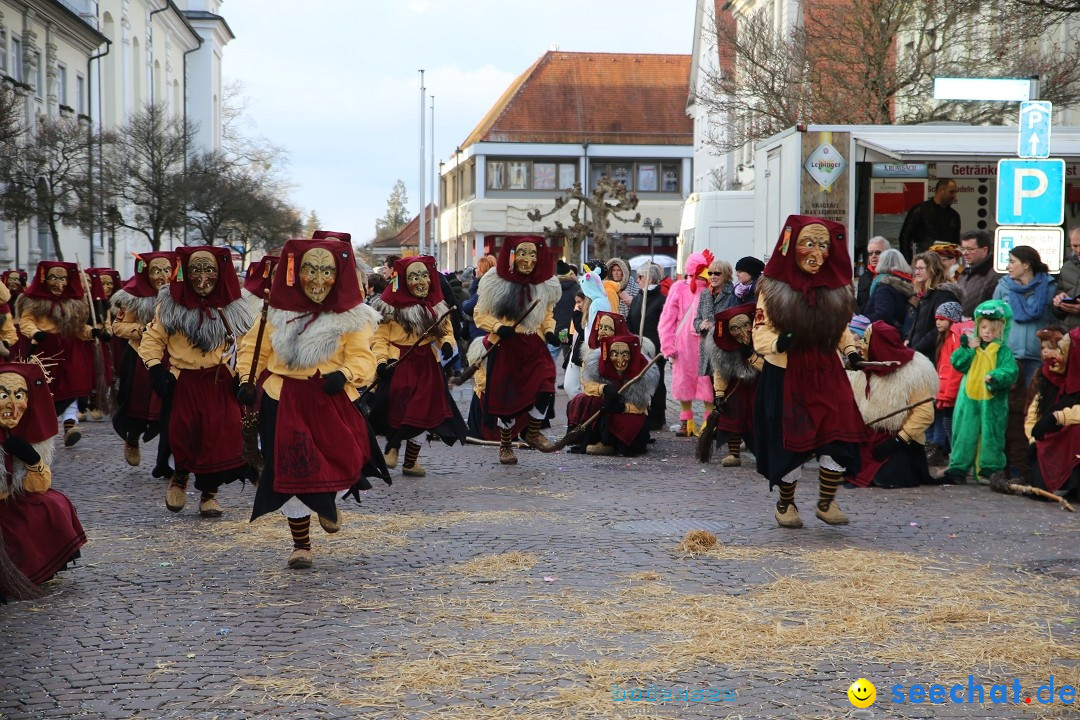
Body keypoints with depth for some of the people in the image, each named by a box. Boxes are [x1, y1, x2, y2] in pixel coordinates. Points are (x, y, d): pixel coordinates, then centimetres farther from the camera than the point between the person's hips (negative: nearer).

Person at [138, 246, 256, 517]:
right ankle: (180, 477, 27)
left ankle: (209, 492, 11)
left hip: (220, 385, 1)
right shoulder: (171, 305, -1)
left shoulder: (232, 309, 4)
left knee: (217, 437, -6)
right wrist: (156, 368, -11)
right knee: (180, 434, -5)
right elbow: (153, 339, 2)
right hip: (182, 383, -1)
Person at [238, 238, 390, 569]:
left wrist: (344, 374, -27)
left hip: (332, 402, -1)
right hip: (285, 403, 2)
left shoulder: (352, 317, -1)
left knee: (347, 461, -12)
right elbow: (254, 348, 14)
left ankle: (329, 501, 27)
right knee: (292, 471, 1)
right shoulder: (277, 311, 7)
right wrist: (246, 380, -1)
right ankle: (301, 544, 18)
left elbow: (361, 357, -7)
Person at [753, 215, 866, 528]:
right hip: (786, 376, -3)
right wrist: (781, 342, -26)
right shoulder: (774, 288, -5)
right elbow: (760, 336, -6)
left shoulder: (836, 288, 5)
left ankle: (827, 503, 11)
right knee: (791, 443, 4)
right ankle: (785, 504, 28)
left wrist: (850, 349, 0)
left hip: (827, 375, 3)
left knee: (839, 438, -10)